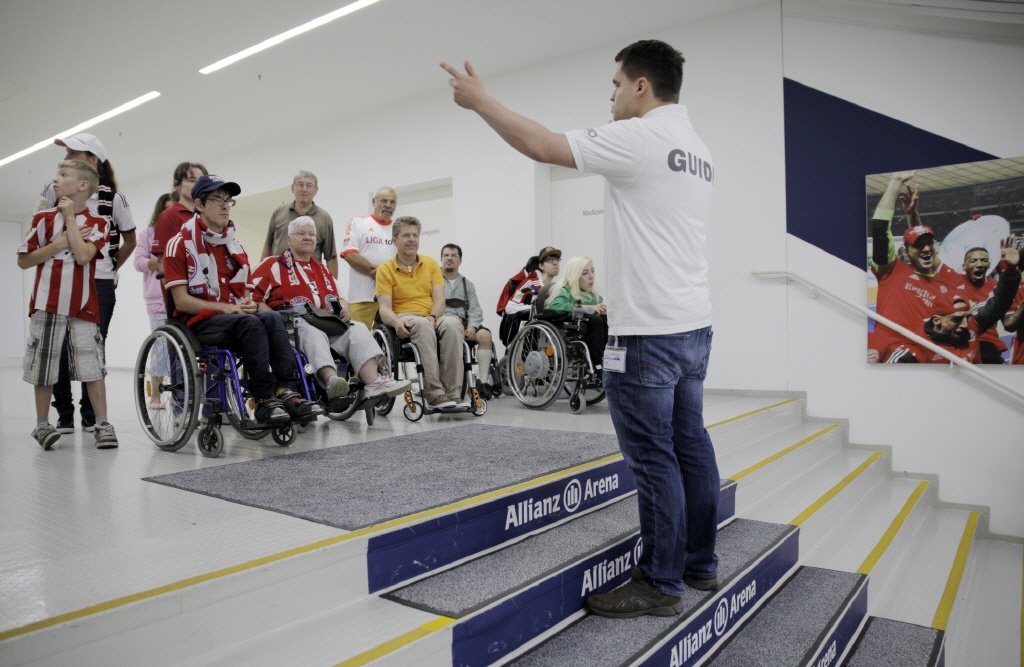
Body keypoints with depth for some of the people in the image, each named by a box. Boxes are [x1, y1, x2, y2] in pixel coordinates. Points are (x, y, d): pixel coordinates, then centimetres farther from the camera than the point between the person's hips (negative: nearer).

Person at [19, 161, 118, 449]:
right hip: (47, 303, 2)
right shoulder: (44, 218, 7)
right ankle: (42, 424, 21)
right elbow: (24, 260, 4)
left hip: (83, 305, -2)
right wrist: (58, 244, -9)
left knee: (92, 366, -4)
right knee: (43, 368, 8)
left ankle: (102, 424, 3)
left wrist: (70, 217, -9)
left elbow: (83, 255, -15)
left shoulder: (97, 223, 2)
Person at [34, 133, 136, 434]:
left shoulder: (112, 196, 2)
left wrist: (112, 268, 6)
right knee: (60, 348, -1)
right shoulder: (52, 190, 4)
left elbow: (130, 240, 12)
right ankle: (64, 414, 11)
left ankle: (92, 415, 12)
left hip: (100, 282, -1)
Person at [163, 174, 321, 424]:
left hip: (237, 319, 5)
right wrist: (225, 307, -18)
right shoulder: (180, 243, 1)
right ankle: (264, 400, -36)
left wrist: (249, 304, -6)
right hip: (199, 322, -5)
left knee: (272, 318, -27)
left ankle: (286, 391, -37)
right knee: (250, 323, -34)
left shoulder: (235, 246, 20)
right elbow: (181, 300, -8)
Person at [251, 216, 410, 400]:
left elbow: (336, 298, 29)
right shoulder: (273, 265, 11)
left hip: (325, 323, 5)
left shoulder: (322, 270, 31)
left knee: (357, 328, -21)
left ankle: (373, 382, -43)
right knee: (312, 331, -39)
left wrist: (343, 308, 4)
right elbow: (254, 298, 0)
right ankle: (331, 380, -62)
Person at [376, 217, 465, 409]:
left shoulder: (431, 263, 14)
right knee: (422, 325, -38)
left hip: (432, 318, 3)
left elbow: (439, 299, 4)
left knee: (453, 324, -32)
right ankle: (434, 394, -41)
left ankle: (453, 393, -34)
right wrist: (397, 322, -28)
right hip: (405, 320, -3)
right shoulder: (385, 269, 5)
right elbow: (385, 308, -5)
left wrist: (432, 317, -18)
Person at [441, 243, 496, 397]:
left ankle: (484, 382, -26)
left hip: (463, 324, 4)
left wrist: (472, 326, -10)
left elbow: (475, 310, 12)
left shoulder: (467, 284, 23)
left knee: (485, 334, -24)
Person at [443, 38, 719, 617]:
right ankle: (702, 565, 29)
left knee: (653, 457, -1)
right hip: (695, 327, 10)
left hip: (648, 332, -10)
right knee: (691, 447, 16)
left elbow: (540, 145, -12)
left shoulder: (638, 139, -11)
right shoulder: (700, 152, 18)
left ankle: (661, 585, 11)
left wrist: (480, 99, 1)